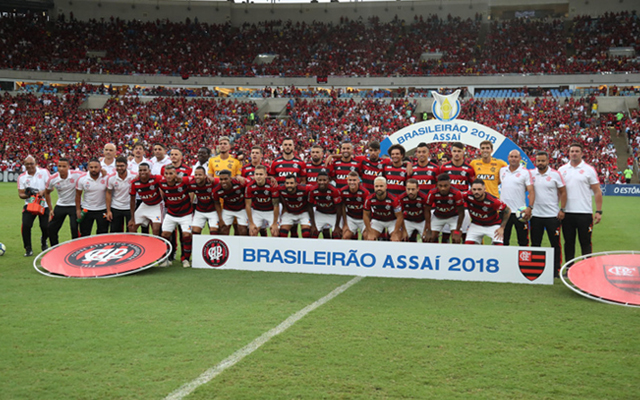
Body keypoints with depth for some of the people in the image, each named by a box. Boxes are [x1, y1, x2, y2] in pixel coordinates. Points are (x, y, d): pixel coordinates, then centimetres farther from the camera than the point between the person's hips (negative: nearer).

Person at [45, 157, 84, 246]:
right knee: (51, 229, 4)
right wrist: (50, 209, 9)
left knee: (74, 229, -15)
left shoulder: (76, 175, -20)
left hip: (74, 205, -3)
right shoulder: (52, 179, -9)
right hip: (60, 205, 4)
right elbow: (47, 193, 9)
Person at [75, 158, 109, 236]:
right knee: (84, 235, 9)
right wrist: (78, 210, -1)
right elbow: (78, 195, 1)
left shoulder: (106, 178, -12)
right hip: (86, 210, 1)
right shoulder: (82, 179, -8)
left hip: (102, 210, -1)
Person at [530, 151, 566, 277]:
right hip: (536, 215, 3)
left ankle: (556, 270, 9)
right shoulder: (531, 174, 4)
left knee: (555, 244, 1)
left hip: (553, 215, -2)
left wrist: (562, 209, -6)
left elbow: (563, 192, 1)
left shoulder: (555, 174, -2)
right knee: (535, 244, 8)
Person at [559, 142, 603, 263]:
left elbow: (597, 192, 0)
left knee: (585, 243, 1)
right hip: (567, 213, 3)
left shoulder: (589, 170, 0)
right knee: (569, 243, 9)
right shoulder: (562, 170, 9)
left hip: (584, 213, -3)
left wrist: (599, 211, -7)